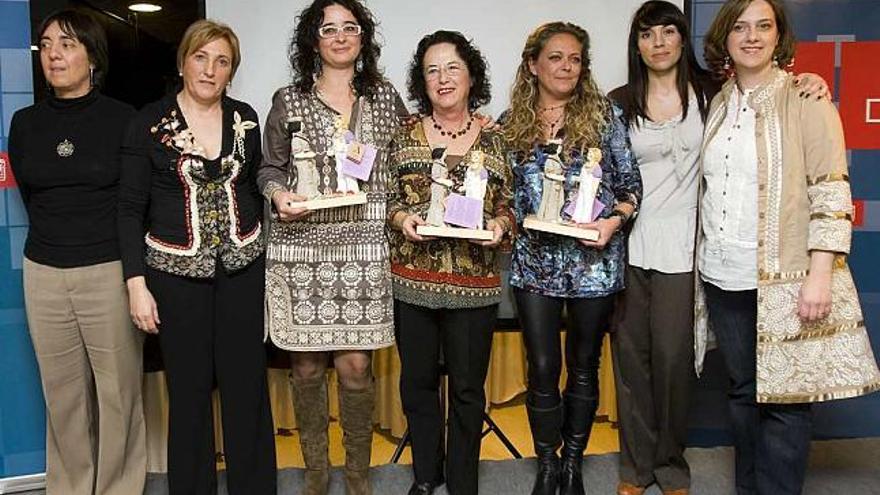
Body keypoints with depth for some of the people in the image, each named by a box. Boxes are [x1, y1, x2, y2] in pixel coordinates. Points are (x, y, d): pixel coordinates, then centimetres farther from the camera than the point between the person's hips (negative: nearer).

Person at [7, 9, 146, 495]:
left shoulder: (123, 119, -4)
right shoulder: (25, 123, 7)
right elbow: (29, 196, 17)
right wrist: (59, 238, 13)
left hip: (110, 271, -3)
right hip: (44, 273, 4)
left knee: (118, 389, 3)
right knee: (62, 392, 11)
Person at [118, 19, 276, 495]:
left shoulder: (245, 118, 4)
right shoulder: (149, 123, -4)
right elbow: (130, 208, -4)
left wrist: (262, 251, 10)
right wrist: (136, 283, -9)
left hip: (242, 266, 2)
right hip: (176, 272, -2)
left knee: (247, 383, 6)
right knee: (189, 388, 6)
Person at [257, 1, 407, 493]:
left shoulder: (386, 97, 10)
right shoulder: (289, 100, 7)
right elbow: (270, 167, 10)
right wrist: (279, 193, -9)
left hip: (364, 246, 0)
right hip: (301, 245, 0)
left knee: (356, 364, -1)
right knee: (307, 365, 5)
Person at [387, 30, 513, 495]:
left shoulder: (494, 139, 3)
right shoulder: (405, 135, 5)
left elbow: (509, 205, 6)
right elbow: (387, 197, 7)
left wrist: (498, 224, -15)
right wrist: (402, 217, -13)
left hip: (474, 281, -1)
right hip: (413, 279, 2)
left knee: (468, 387, 9)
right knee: (417, 381, 13)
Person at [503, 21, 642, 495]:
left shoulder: (605, 113, 1)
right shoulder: (512, 123, 5)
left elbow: (631, 181, 1)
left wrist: (615, 219, -15)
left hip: (593, 260, 0)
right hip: (535, 261, 1)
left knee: (584, 366, 12)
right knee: (543, 369, 3)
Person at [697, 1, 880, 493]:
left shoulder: (806, 99, -4)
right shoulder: (718, 104, 11)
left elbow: (832, 192, -9)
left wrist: (820, 274, -15)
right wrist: (703, 258, 11)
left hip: (784, 279, -4)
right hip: (723, 277, 5)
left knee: (784, 398, 2)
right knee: (743, 393, 14)